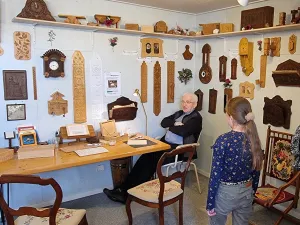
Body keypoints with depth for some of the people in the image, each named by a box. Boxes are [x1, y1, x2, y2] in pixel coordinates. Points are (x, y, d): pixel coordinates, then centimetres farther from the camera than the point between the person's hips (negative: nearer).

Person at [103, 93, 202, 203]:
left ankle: (126, 193, -18)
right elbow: (163, 123, 8)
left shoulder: (196, 118, -5)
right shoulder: (179, 113, 19)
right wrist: (175, 124, -9)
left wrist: (170, 127, -4)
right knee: (146, 157, -16)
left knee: (152, 160, -23)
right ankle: (123, 189, -17)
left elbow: (182, 131, -22)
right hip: (165, 143, 7)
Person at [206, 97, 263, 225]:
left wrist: (210, 203, -9)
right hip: (246, 192, 5)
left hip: (225, 192, -5)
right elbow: (256, 171, 4)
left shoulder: (223, 140, -23)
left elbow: (216, 174, -19)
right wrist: (252, 192, 18)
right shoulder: (253, 138, -6)